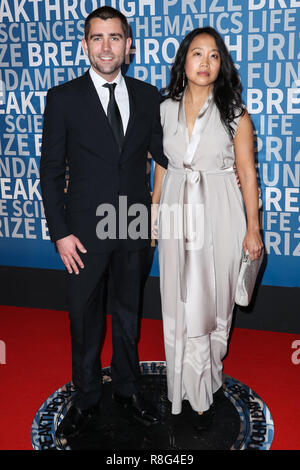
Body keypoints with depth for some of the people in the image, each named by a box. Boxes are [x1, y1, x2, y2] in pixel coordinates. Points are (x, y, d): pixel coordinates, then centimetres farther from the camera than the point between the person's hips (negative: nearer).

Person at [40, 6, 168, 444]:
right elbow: (51, 171, -6)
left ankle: (128, 387, 40)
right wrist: (60, 232, -10)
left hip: (136, 228, 3)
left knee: (128, 312, 18)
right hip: (86, 231, -2)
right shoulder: (64, 98, -6)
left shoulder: (147, 95, 2)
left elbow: (162, 152, 11)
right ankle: (86, 398, 33)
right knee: (85, 318, 12)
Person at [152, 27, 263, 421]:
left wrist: (253, 229, -6)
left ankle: (204, 380, 30)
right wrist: (154, 214, 12)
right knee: (180, 303, 8)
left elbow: (247, 173, -4)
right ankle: (196, 388, 27)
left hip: (218, 215, -2)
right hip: (176, 214, 3)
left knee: (212, 299, 6)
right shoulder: (166, 109, 5)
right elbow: (162, 166, 12)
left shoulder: (235, 113, -4)